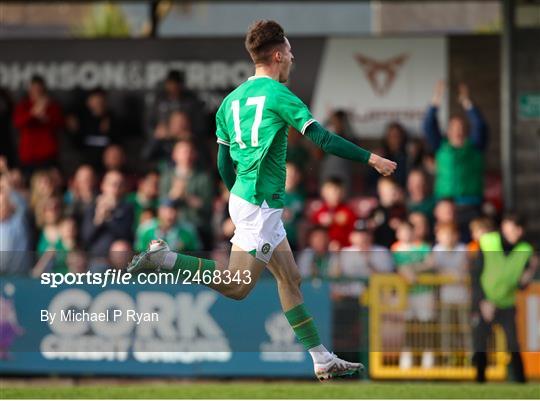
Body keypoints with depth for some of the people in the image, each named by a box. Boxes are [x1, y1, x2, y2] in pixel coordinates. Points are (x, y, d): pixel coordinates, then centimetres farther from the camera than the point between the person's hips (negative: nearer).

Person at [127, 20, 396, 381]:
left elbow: (224, 164, 16)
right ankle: (163, 259, -6)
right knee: (237, 286, -5)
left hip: (244, 198, 9)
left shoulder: (232, 100, 13)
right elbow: (322, 138, -16)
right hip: (260, 205, -9)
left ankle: (323, 362, 12)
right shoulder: (277, 94, -10)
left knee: (290, 279, 10)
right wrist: (371, 158, -10)